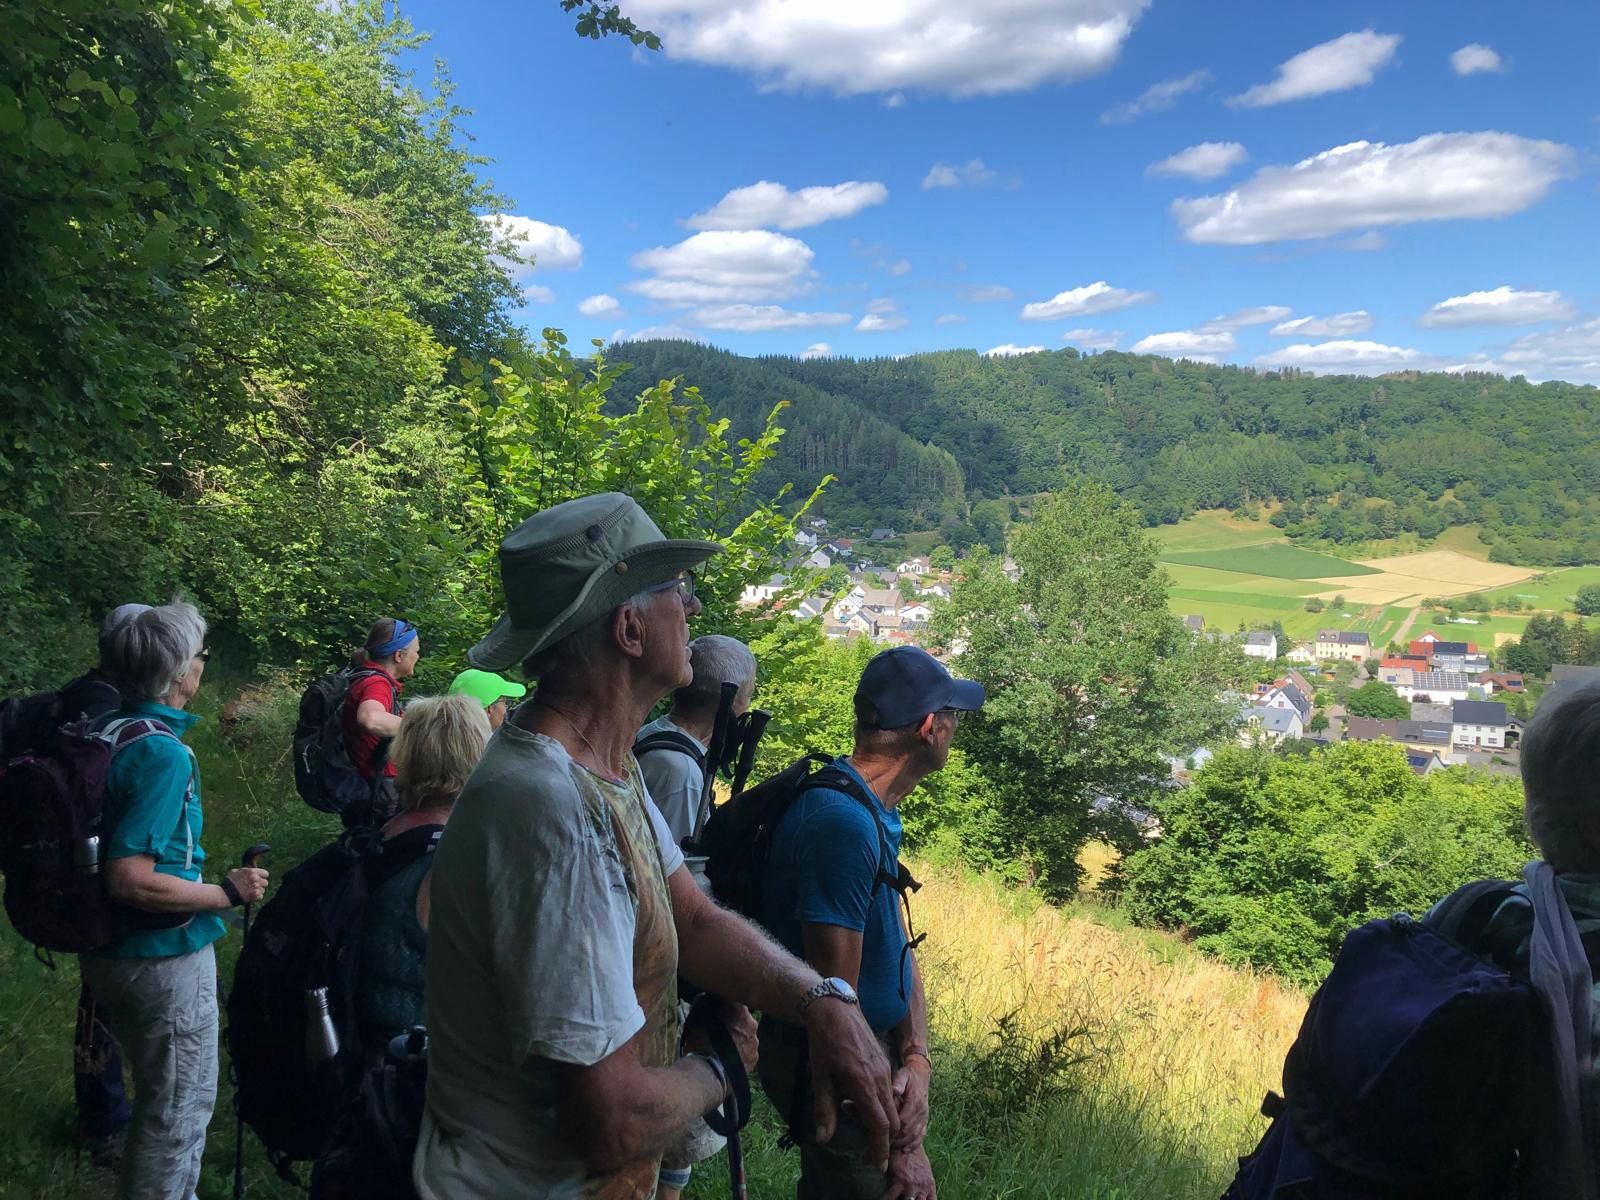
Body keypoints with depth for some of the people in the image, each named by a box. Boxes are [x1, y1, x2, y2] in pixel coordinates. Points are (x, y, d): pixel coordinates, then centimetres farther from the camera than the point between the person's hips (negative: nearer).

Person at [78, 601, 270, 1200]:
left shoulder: (108, 732, 3)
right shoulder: (164, 753, -25)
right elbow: (132, 880, -29)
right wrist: (228, 893, -18)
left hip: (107, 950, 9)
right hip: (163, 957, -9)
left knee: (159, 1095, 26)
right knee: (178, 1110, 8)